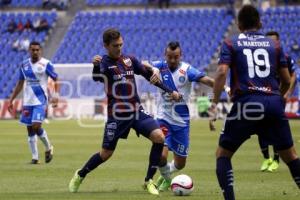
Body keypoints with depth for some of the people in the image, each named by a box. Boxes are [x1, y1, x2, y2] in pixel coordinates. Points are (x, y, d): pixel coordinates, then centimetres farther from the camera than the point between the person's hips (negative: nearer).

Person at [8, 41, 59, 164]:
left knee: (36, 126, -17)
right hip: (27, 102, 5)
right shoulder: (24, 65, 8)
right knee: (30, 130, 6)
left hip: (40, 101, -5)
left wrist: (56, 94, -20)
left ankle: (48, 148, 7)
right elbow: (20, 84, 16)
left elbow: (56, 80, -4)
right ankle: (35, 157, 13)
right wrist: (11, 100, 15)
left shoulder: (46, 64, -6)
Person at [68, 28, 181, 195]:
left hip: (137, 111, 4)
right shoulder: (105, 63, -10)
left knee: (159, 137, -15)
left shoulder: (130, 60, 6)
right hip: (117, 115, -4)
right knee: (106, 154, 2)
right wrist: (96, 66, -56)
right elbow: (97, 77, -33)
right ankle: (80, 176, 30)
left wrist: (170, 91, 11)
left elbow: (149, 76, 17)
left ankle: (149, 181, -5)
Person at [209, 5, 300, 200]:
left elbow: (222, 73, -7)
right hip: (274, 104, 2)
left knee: (223, 154, 12)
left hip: (246, 105, -2)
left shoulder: (230, 44, 9)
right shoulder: (274, 44, 16)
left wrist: (214, 104, -6)